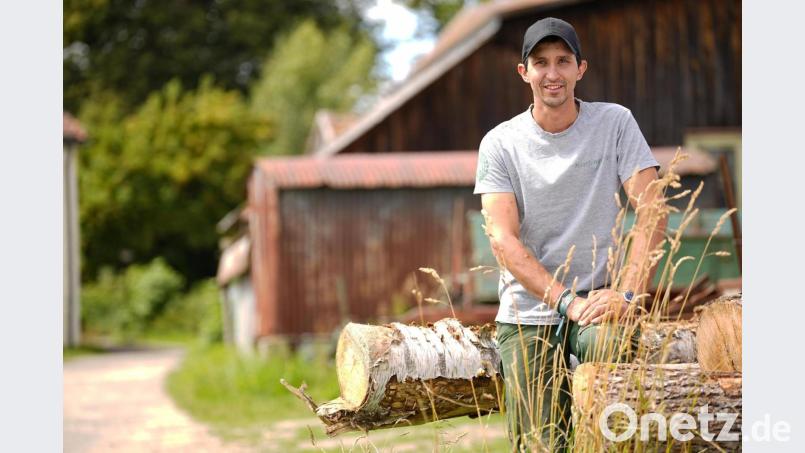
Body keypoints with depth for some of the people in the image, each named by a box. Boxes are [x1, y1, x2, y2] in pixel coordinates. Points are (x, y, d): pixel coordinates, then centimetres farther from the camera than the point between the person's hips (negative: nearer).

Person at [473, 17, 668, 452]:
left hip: (598, 301, 0)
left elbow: (651, 212, -5)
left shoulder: (615, 123, 2)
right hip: (527, 313, 0)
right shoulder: (500, 143, 1)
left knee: (609, 346, -34)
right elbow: (502, 238, -8)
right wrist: (567, 302, -19)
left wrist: (625, 293, -19)